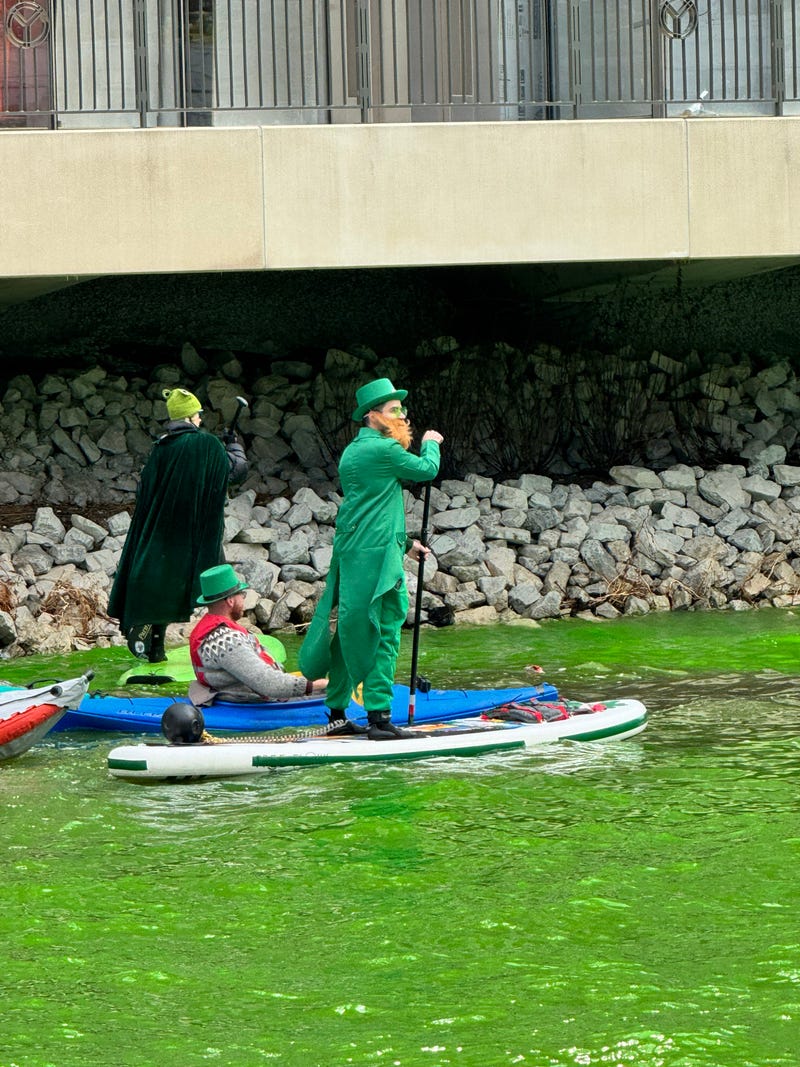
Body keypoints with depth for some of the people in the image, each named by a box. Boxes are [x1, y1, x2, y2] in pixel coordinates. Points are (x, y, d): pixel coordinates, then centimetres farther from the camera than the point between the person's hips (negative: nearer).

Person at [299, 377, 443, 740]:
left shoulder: (352, 452, 18)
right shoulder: (383, 450, -12)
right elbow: (427, 469, -1)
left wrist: (405, 542, 29)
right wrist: (431, 443, 19)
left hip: (349, 552, 9)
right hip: (377, 556, -9)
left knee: (349, 630, 13)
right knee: (384, 631, -7)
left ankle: (336, 711, 17)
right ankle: (379, 714, -10)